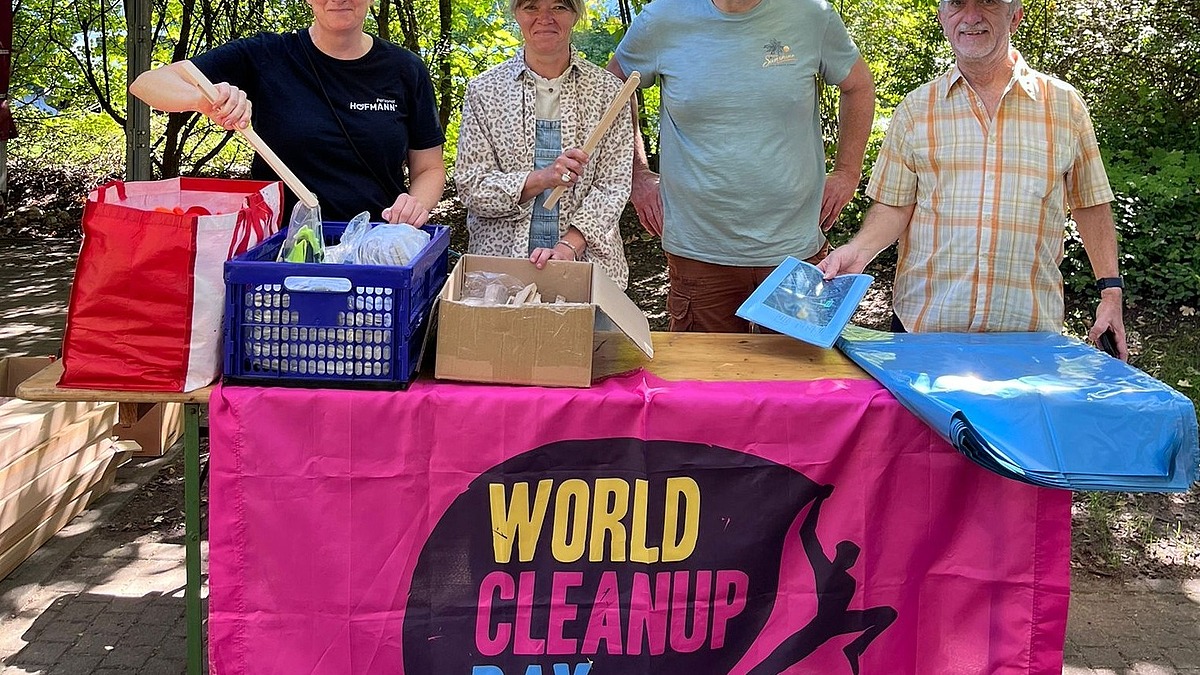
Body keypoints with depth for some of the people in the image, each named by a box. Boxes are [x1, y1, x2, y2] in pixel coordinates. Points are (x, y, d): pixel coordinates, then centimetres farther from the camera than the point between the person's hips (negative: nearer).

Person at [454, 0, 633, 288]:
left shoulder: (607, 90, 3)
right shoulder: (484, 90, 3)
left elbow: (612, 187, -4)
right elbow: (470, 186, -3)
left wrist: (568, 247, -17)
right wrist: (541, 179, -18)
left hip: (586, 262, 0)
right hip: (500, 258, 0)